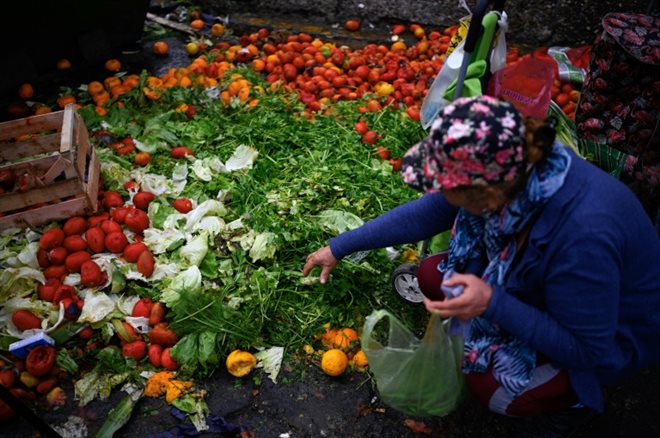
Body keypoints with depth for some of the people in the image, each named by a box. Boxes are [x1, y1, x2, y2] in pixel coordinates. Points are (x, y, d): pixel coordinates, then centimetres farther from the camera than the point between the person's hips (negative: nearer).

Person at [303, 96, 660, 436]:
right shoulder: (510, 167, -25)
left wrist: (492, 304, -39)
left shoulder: (581, 237, -44)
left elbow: (588, 349, -29)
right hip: (541, 285, 6)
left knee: (489, 387, -19)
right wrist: (339, 248, -5)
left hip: (608, 336, -5)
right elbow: (423, 214, -11)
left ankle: (576, 397, 12)